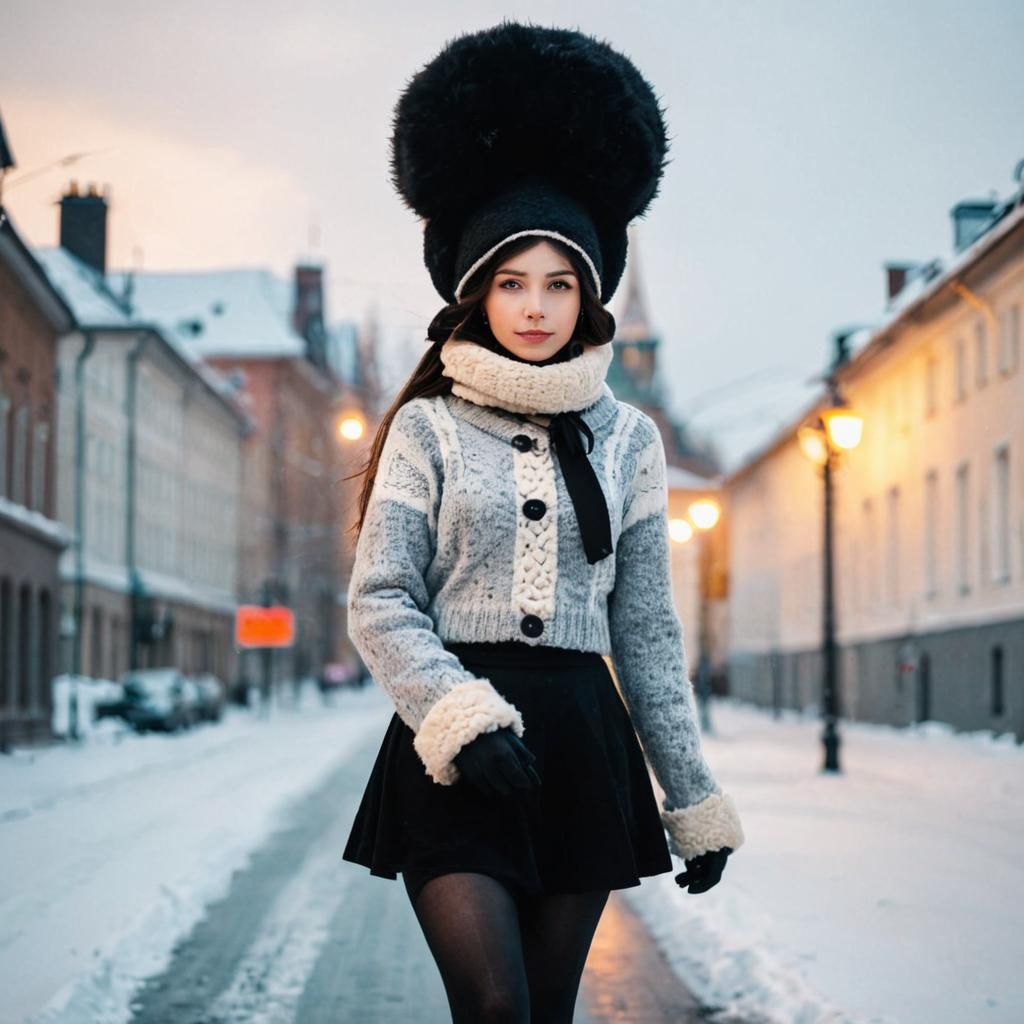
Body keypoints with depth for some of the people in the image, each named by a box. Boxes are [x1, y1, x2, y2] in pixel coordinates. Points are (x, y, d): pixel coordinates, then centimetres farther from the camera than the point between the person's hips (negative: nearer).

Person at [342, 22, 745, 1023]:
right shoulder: (427, 428, 3)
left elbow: (646, 631, 12)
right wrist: (465, 719, -20)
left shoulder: (626, 438, 10)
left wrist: (695, 800, 11)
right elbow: (379, 605, -4)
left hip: (580, 744, 3)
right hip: (453, 745, -3)